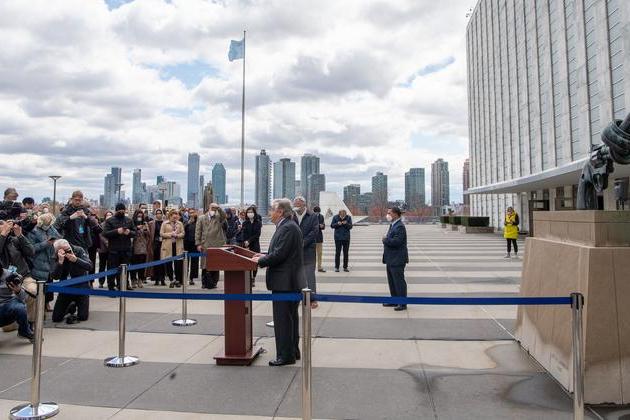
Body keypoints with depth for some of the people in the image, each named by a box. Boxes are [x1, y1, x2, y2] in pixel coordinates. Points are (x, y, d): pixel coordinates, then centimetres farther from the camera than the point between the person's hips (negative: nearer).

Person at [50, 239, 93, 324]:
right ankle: (71, 307, 32)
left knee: (83, 317, -4)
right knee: (56, 318, 3)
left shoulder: (79, 250, -13)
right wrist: (60, 261, -34)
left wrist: (76, 260, -36)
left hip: (81, 287, -1)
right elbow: (55, 277, -22)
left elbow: (89, 266, -21)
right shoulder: (57, 257, -12)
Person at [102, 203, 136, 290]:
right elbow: (105, 233, -8)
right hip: (114, 249, -3)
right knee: (113, 268, 0)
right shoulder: (109, 220, 2)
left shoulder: (129, 220, 13)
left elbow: (134, 232, 11)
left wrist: (129, 232, -12)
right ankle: (111, 286, 8)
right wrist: (117, 231, -21)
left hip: (126, 249, 3)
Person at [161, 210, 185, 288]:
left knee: (178, 263, -1)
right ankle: (171, 280, 12)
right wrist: (170, 234, -10)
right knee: (168, 264, 1)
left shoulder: (180, 224, 12)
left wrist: (177, 235, -11)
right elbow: (161, 233, 0)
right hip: (168, 246, -1)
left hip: (178, 246, 1)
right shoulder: (165, 224, 6)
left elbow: (183, 233, 8)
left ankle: (178, 280, 9)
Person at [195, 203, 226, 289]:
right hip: (205, 245, 0)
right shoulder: (201, 219, 11)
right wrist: (198, 244, -1)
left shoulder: (219, 218, 12)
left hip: (217, 245, 0)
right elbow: (198, 232, 7)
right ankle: (205, 283, 9)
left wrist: (218, 208, -23)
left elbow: (224, 215, -11)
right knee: (205, 265, 0)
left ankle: (214, 282, 11)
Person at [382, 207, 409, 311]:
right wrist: (386, 240, 0)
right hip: (391, 259, 10)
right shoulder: (393, 225, 14)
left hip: (397, 260, -10)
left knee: (399, 281, -2)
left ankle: (403, 304, 7)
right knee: (392, 281, 17)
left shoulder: (400, 226, -18)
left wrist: (385, 240, -14)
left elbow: (396, 241, -27)